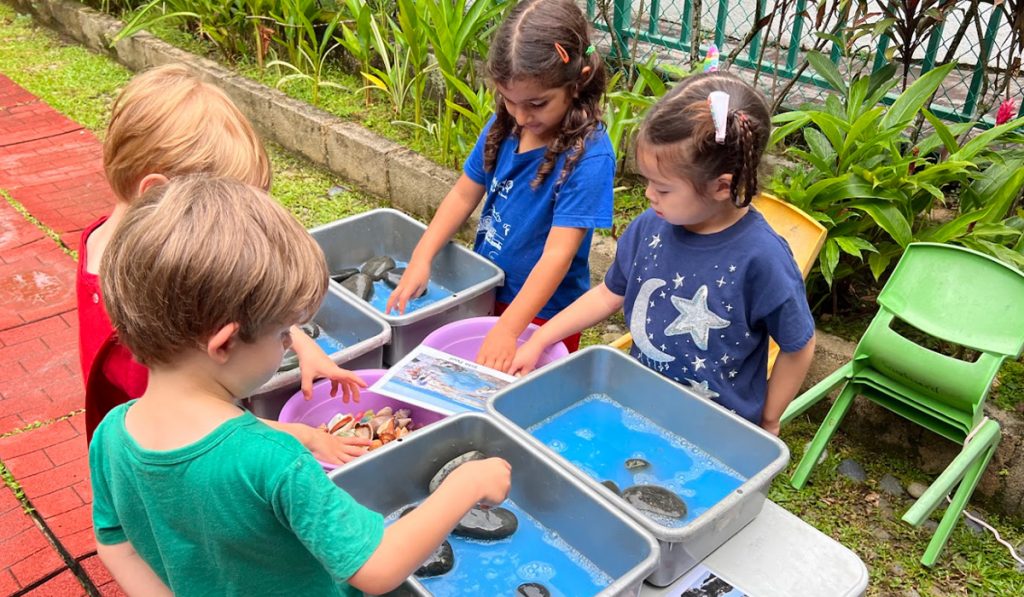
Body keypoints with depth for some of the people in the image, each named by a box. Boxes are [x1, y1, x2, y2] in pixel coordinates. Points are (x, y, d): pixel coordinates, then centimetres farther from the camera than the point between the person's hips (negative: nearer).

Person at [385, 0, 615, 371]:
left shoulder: (589, 156, -26)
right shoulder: (504, 126, -7)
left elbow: (558, 254, -29)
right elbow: (464, 194, 2)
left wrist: (506, 330, -34)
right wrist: (421, 259, -9)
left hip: (540, 312, -6)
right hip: (484, 291, 6)